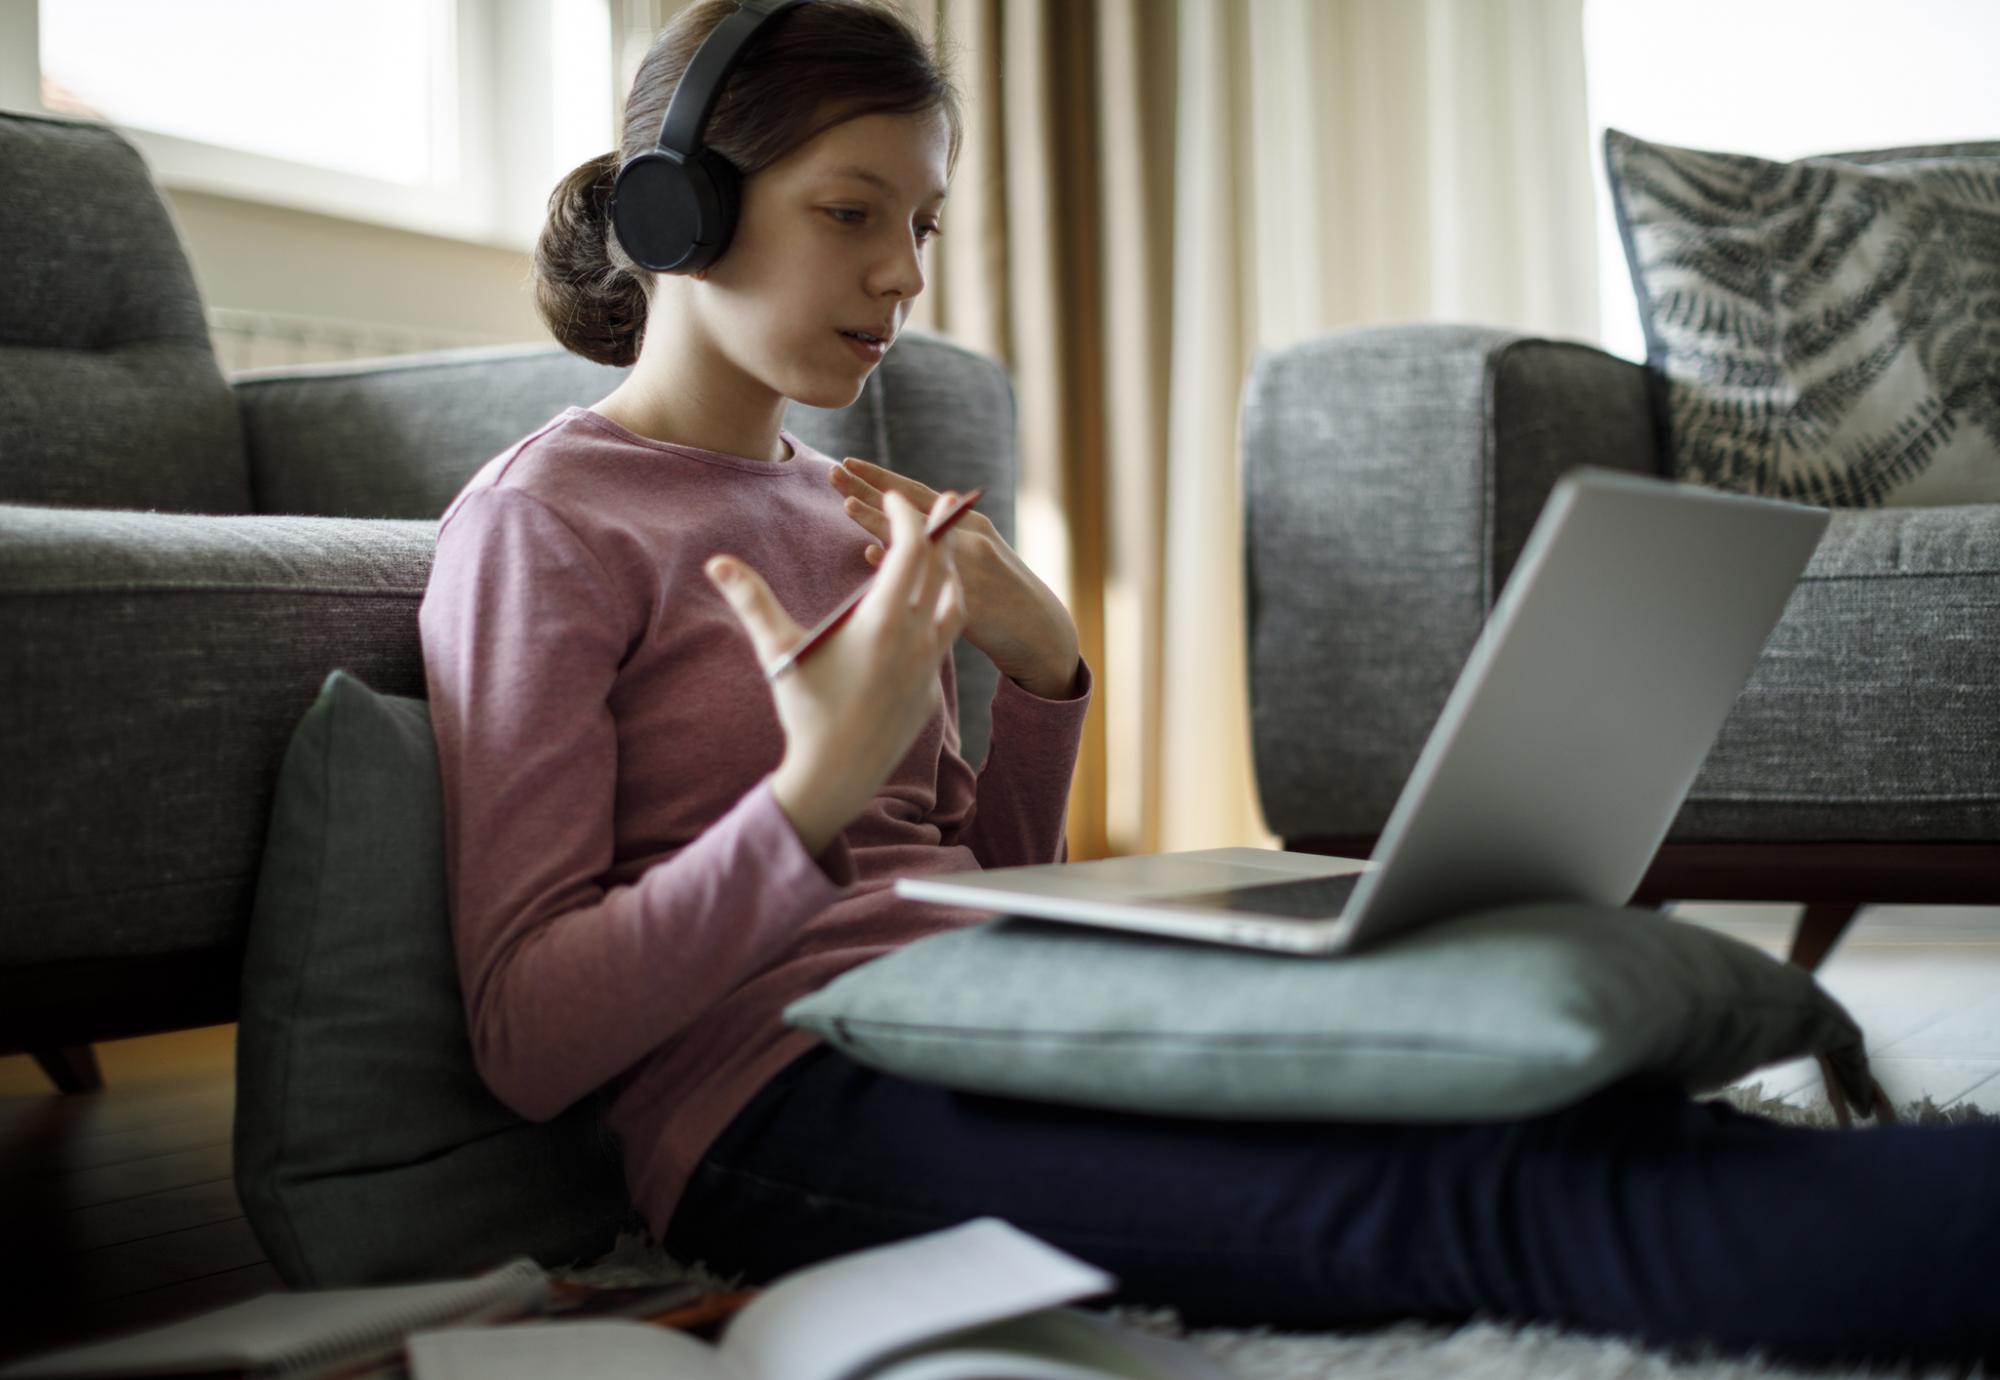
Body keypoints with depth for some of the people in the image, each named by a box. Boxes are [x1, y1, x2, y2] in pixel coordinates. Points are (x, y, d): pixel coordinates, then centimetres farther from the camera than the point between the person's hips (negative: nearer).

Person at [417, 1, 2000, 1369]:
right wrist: (816, 793, -21)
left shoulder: (837, 508, 20)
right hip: (782, 1102, -7)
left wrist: (1043, 673, 3)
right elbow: (525, 1042, -9)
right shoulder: (539, 523, -2)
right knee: (1489, 1193, -30)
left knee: (1547, 1097, -21)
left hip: (979, 1038, 8)